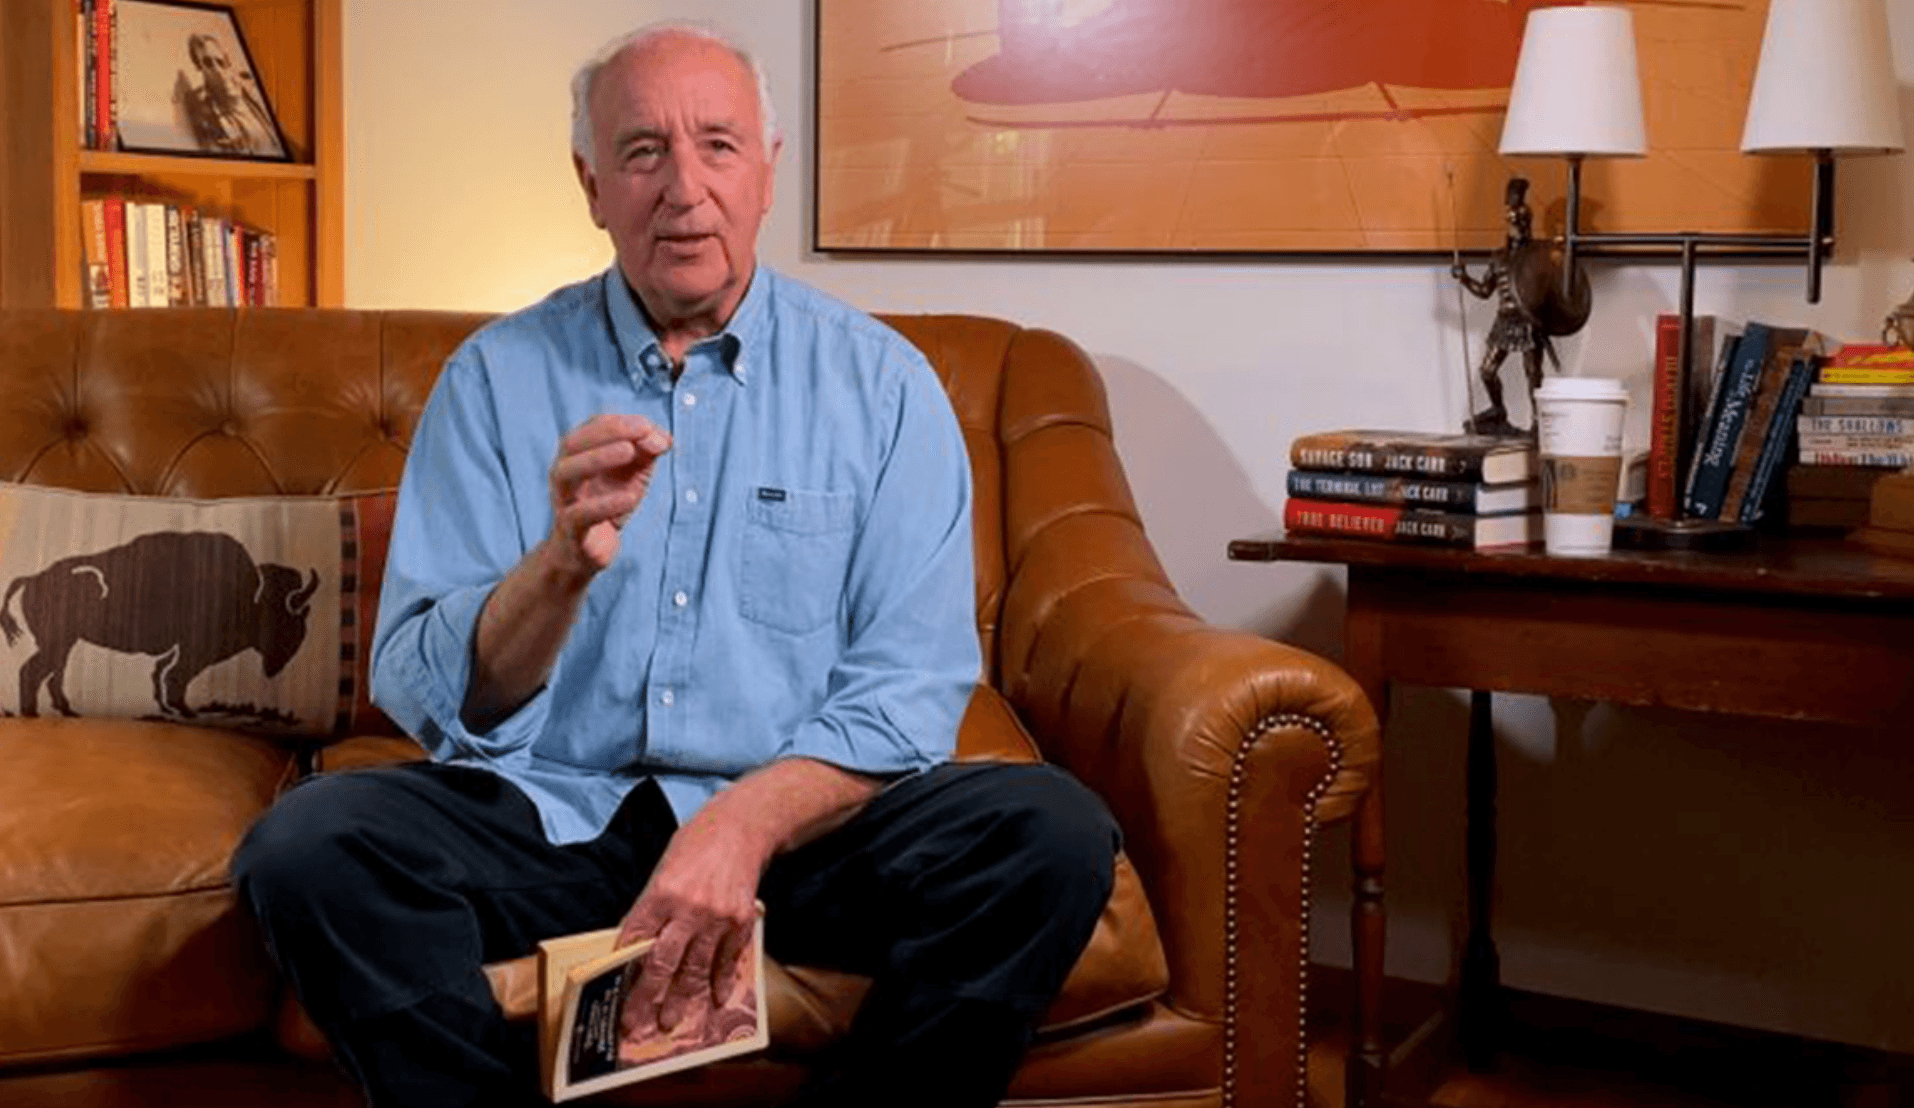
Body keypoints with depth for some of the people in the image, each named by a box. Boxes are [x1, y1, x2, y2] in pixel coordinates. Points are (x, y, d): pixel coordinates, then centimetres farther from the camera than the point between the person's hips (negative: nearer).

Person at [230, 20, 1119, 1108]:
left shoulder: (882, 383, 2)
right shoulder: (496, 377, 3)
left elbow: (910, 688, -5)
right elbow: (426, 695, -3)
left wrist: (745, 824, -22)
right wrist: (563, 564, -23)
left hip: (798, 815, 0)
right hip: (548, 812, 0)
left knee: (1053, 834, -26)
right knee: (306, 845, -26)